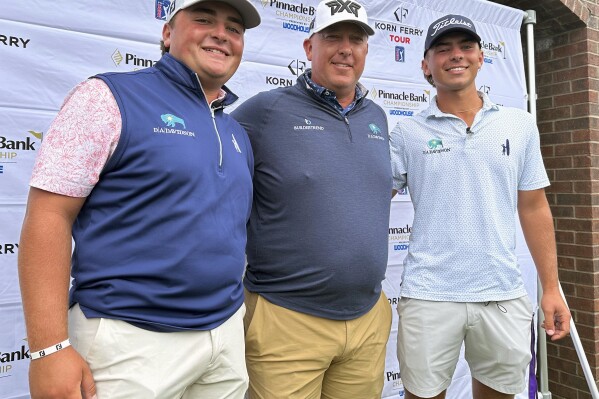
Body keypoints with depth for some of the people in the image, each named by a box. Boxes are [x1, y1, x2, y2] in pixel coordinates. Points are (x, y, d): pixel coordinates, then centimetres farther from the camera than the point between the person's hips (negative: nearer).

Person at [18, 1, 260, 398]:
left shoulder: (237, 133, 11)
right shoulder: (110, 97, -7)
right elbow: (49, 216, -13)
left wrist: (234, 318, 16)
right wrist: (50, 348, -17)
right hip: (132, 339, -6)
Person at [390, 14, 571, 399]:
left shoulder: (520, 125, 5)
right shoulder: (407, 133, -2)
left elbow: (534, 208, 8)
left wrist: (551, 287, 7)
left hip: (504, 295, 3)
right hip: (429, 296, -2)